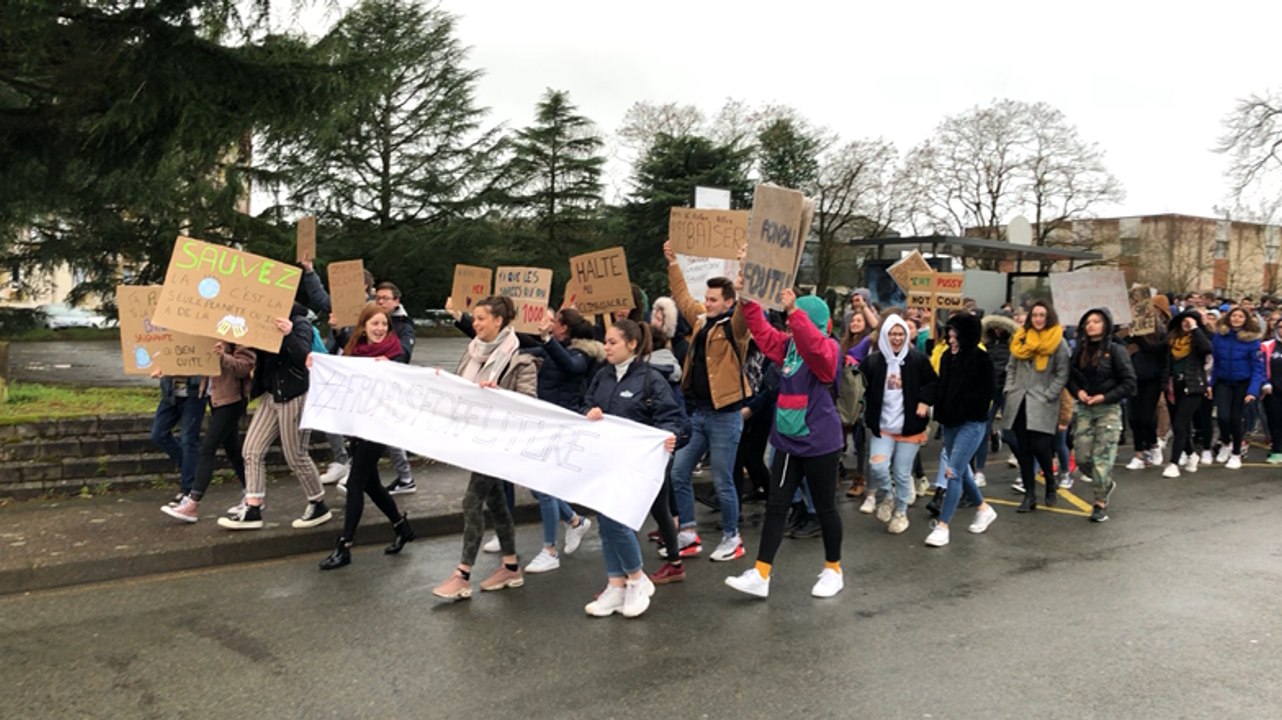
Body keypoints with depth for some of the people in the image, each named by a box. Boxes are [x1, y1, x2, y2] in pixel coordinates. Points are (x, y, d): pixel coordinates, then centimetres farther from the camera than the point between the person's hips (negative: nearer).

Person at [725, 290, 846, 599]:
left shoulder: (828, 349, -13)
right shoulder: (787, 345, 8)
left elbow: (812, 345, -34)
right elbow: (762, 331, 9)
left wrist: (794, 310, -43)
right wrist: (748, 301, -2)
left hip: (819, 443, -7)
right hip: (787, 442, 7)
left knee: (824, 507, 7)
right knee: (776, 506, 4)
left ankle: (833, 570, 25)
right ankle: (761, 575, 6)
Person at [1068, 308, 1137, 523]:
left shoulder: (1116, 350, -6)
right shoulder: (1079, 350, 8)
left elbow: (1129, 383, -8)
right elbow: (1070, 376, 13)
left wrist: (1104, 397, -15)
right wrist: (1077, 391, -6)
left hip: (1108, 410, -5)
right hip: (1084, 409, 5)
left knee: (1102, 457, -5)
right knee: (1082, 457, 3)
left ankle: (1101, 503, 5)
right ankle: (1106, 484, 30)